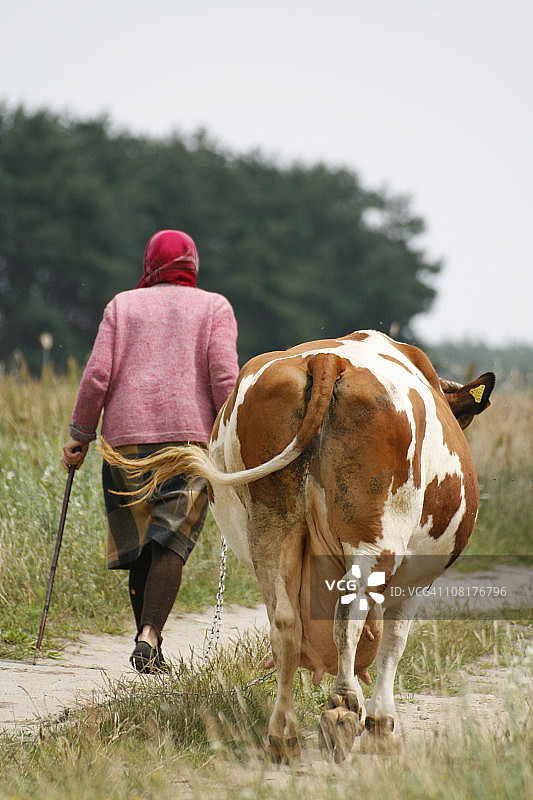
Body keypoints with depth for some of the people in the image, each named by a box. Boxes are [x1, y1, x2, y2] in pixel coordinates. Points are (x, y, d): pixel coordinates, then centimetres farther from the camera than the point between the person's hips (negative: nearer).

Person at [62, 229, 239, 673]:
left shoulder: (122, 305, 14)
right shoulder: (214, 307, 11)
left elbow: (98, 375, 4)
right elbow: (224, 377, -2)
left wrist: (81, 435, 10)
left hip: (126, 436, 1)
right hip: (193, 433, -1)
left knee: (138, 544, 11)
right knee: (171, 544, -8)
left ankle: (149, 645, 13)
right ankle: (149, 638, -25)